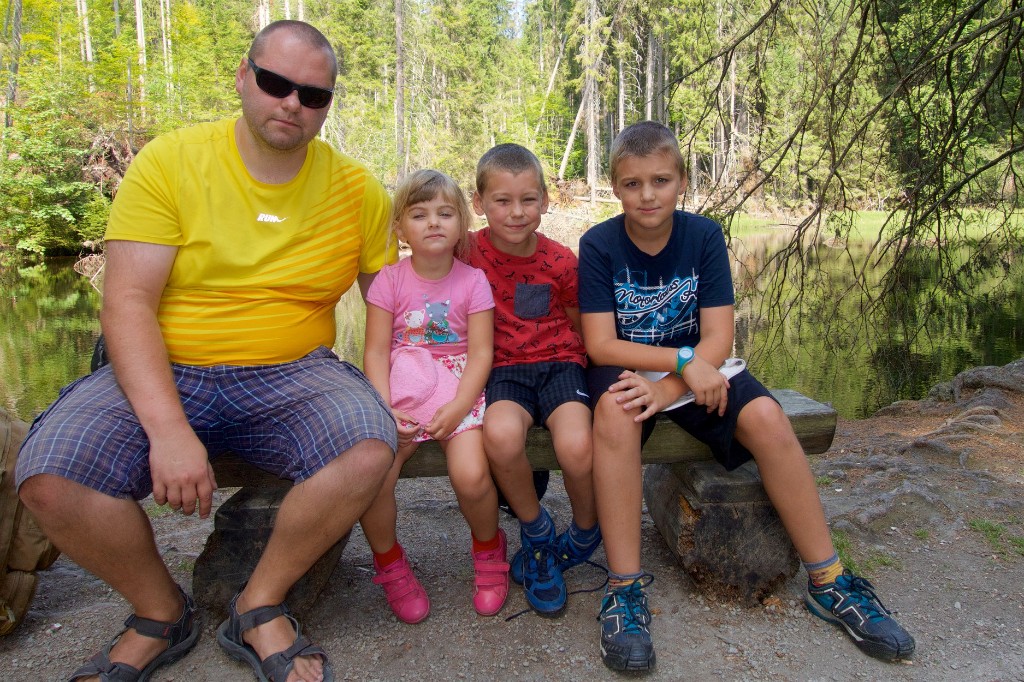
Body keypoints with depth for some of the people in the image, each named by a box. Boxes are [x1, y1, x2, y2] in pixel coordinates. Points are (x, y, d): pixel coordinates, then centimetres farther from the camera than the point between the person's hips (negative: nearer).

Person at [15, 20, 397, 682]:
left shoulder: (357, 191, 3)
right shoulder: (170, 162, -3)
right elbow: (127, 302, -10)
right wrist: (168, 427, -24)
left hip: (291, 375, 1)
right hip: (163, 374, 0)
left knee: (370, 448, -29)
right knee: (48, 477, -25)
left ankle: (259, 608, -2)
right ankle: (161, 613, 6)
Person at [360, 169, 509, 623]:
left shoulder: (472, 281, 2)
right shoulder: (390, 280, 4)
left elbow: (480, 352, -4)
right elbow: (376, 351, -1)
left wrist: (458, 407, -17)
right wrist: (383, 409, -15)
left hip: (458, 393, -1)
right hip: (399, 394, 1)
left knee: (471, 475, -25)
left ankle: (488, 548, 11)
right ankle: (389, 562, 10)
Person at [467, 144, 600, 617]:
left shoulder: (560, 262, -1)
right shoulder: (470, 252, -3)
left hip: (560, 361, 0)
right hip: (505, 369, 0)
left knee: (576, 446, -30)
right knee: (500, 434, -35)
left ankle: (585, 535, 6)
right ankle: (537, 534, -5)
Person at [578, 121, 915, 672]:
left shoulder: (704, 235, -6)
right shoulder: (599, 245, -10)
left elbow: (717, 338, -12)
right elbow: (600, 345, -16)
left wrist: (666, 387, -29)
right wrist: (684, 361, -27)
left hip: (696, 368, 2)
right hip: (625, 368, -2)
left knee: (767, 418, -23)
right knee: (615, 413, -36)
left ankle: (828, 584, -6)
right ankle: (624, 590, -27)